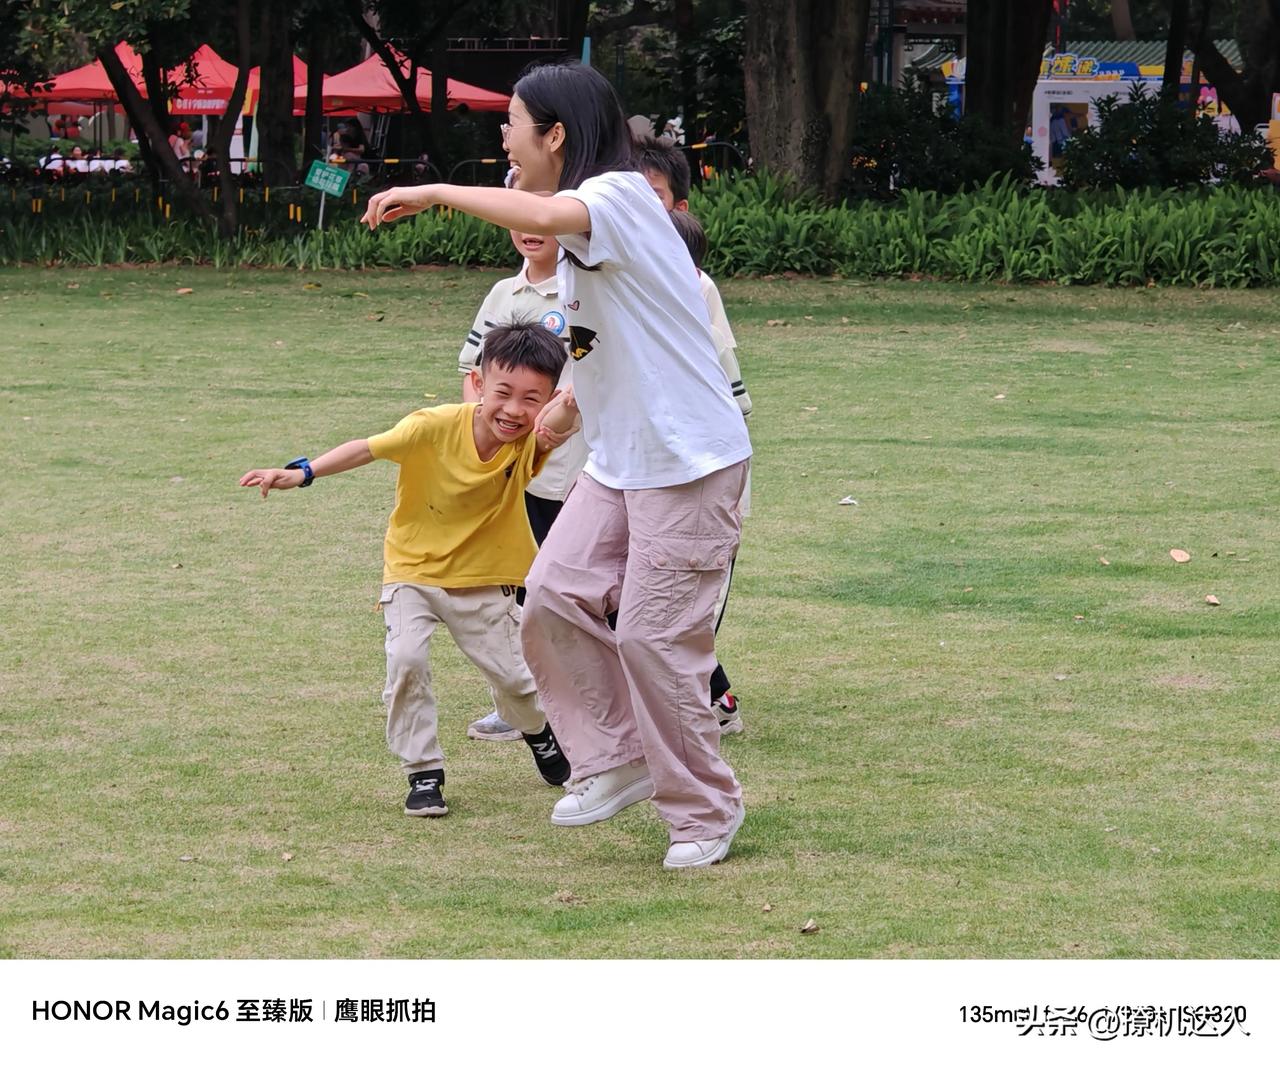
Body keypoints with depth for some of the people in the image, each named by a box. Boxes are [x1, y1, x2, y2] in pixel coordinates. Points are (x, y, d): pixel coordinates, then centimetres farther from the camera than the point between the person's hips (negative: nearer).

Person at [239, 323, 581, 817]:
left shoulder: (528, 445, -21)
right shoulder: (436, 427, -26)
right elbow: (369, 448, -23)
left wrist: (562, 418, -65)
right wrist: (301, 473, -31)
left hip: (481, 579, 1)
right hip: (413, 569, -1)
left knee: (511, 674, 4)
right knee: (406, 659, -21)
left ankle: (541, 732, 41)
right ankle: (424, 772, -2)